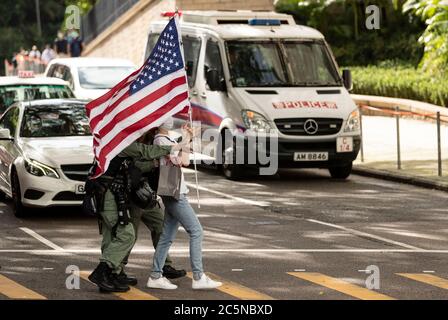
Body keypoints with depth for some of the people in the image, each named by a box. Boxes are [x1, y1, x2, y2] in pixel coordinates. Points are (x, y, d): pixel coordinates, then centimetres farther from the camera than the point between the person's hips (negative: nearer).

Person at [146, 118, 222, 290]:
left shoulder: (165, 139, 16)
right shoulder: (162, 141, -14)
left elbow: (184, 161, 18)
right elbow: (183, 161, -18)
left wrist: (186, 139, 11)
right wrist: (186, 141, -8)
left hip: (172, 194, 10)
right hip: (174, 193, -10)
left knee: (167, 236, 11)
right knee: (196, 231, -9)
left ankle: (156, 276, 12)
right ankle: (198, 277, -9)